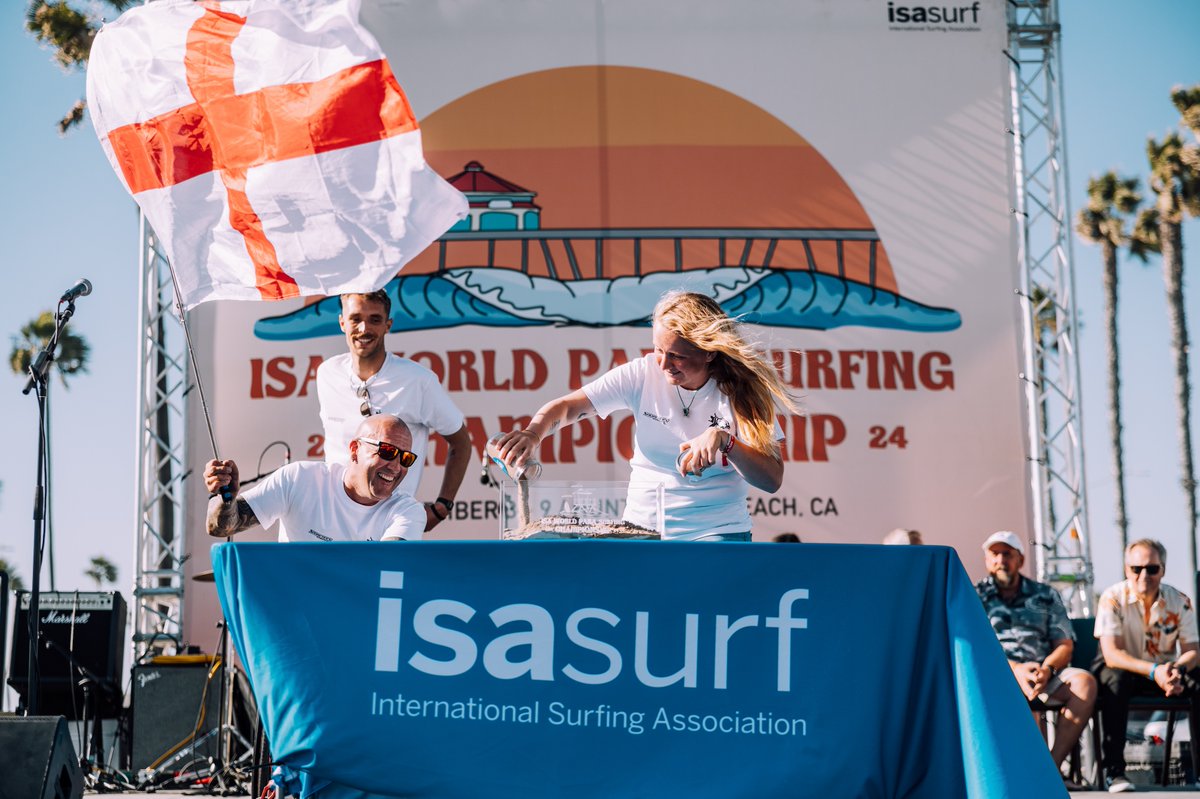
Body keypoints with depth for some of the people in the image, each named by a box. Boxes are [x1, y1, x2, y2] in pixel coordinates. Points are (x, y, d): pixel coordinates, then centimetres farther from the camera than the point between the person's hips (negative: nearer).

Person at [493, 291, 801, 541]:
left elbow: (772, 480, -8)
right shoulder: (643, 374, -2)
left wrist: (724, 440, -23)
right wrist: (533, 433, -26)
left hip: (716, 532, -1)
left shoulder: (742, 391, -4)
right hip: (643, 527, 2)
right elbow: (567, 406, -4)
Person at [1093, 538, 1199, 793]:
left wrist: (1177, 669, -35)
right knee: (1116, 680, -37)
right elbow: (1111, 654, -24)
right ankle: (1114, 770, -34)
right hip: (1123, 668, -3)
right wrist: (1155, 671, -40)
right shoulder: (1113, 598, -16)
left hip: (1165, 670, 3)